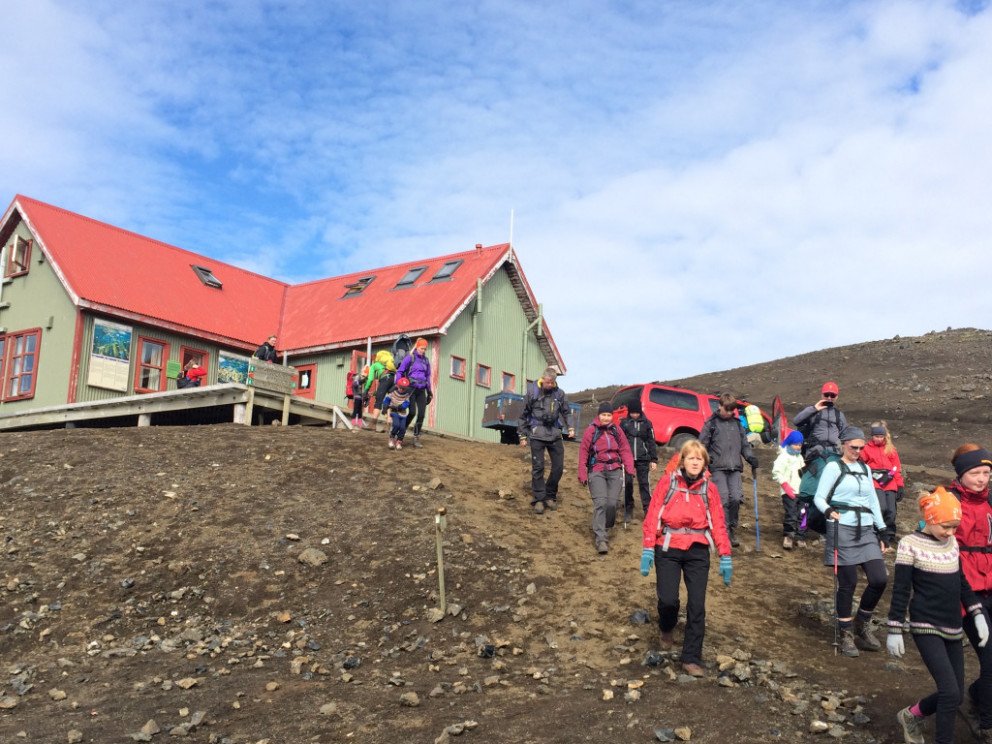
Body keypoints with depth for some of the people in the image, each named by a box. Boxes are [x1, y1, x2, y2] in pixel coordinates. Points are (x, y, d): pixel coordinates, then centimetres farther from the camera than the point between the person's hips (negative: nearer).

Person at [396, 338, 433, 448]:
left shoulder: (426, 361, 13)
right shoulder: (409, 358, -2)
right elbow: (399, 372, -1)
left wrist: (429, 392, 19)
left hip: (421, 390, 5)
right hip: (410, 389, -5)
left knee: (421, 415, -3)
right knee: (412, 412, -16)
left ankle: (416, 438, 7)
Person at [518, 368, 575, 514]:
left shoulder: (559, 394, 5)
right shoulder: (532, 393, -1)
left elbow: (566, 413, 14)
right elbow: (523, 416, 6)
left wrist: (570, 427, -3)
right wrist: (522, 436, 5)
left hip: (555, 434, 3)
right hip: (537, 434, -3)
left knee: (558, 466, 3)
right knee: (538, 467, -4)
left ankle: (550, 496, 20)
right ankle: (538, 499, 3)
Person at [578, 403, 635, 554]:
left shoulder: (616, 430, 8)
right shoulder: (591, 430, -1)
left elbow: (625, 449, 10)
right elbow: (583, 452, 0)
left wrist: (629, 468, -2)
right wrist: (582, 474, -3)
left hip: (615, 471, 3)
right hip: (597, 471, -3)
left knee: (612, 503, -6)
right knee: (600, 503, -14)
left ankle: (605, 528, 20)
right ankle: (601, 539, -15)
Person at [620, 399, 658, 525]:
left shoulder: (646, 423, 5)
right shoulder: (624, 423, 5)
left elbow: (651, 442, 7)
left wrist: (654, 460, 3)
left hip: (643, 459, 0)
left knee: (644, 484, -2)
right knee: (627, 484, 2)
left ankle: (648, 510, 2)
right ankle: (628, 512, 10)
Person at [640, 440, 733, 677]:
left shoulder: (709, 488, 7)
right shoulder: (667, 482, 0)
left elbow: (718, 523, 6)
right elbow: (652, 516, -2)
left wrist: (725, 557, 1)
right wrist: (647, 549, -9)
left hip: (697, 551, 2)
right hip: (668, 549, -2)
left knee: (697, 606, -2)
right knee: (668, 599, -11)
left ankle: (691, 659, 9)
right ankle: (667, 630, 25)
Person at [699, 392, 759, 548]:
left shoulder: (737, 423, 16)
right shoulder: (711, 423, 4)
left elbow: (744, 444, 22)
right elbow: (702, 445, 5)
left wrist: (752, 458, 7)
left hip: (735, 468, 3)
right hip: (718, 468, -3)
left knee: (736, 498, -8)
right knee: (723, 499, -13)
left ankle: (732, 529, 10)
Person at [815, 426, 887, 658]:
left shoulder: (865, 469, 18)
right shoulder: (833, 467, -1)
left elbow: (873, 501, 22)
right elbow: (819, 497, -4)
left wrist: (882, 531, 17)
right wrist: (829, 511, -24)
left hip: (866, 531, 6)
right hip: (842, 530, -5)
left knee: (880, 579, -5)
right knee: (847, 584, -3)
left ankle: (862, 624, 17)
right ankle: (846, 635, 12)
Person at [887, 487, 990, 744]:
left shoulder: (952, 543, 7)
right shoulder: (911, 544, -11)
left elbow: (961, 583, 18)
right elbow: (900, 590, -10)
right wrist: (895, 631, -10)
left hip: (953, 628, 7)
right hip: (926, 628, -7)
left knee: (955, 695, 9)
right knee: (950, 692, -15)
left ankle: (911, 716, 33)